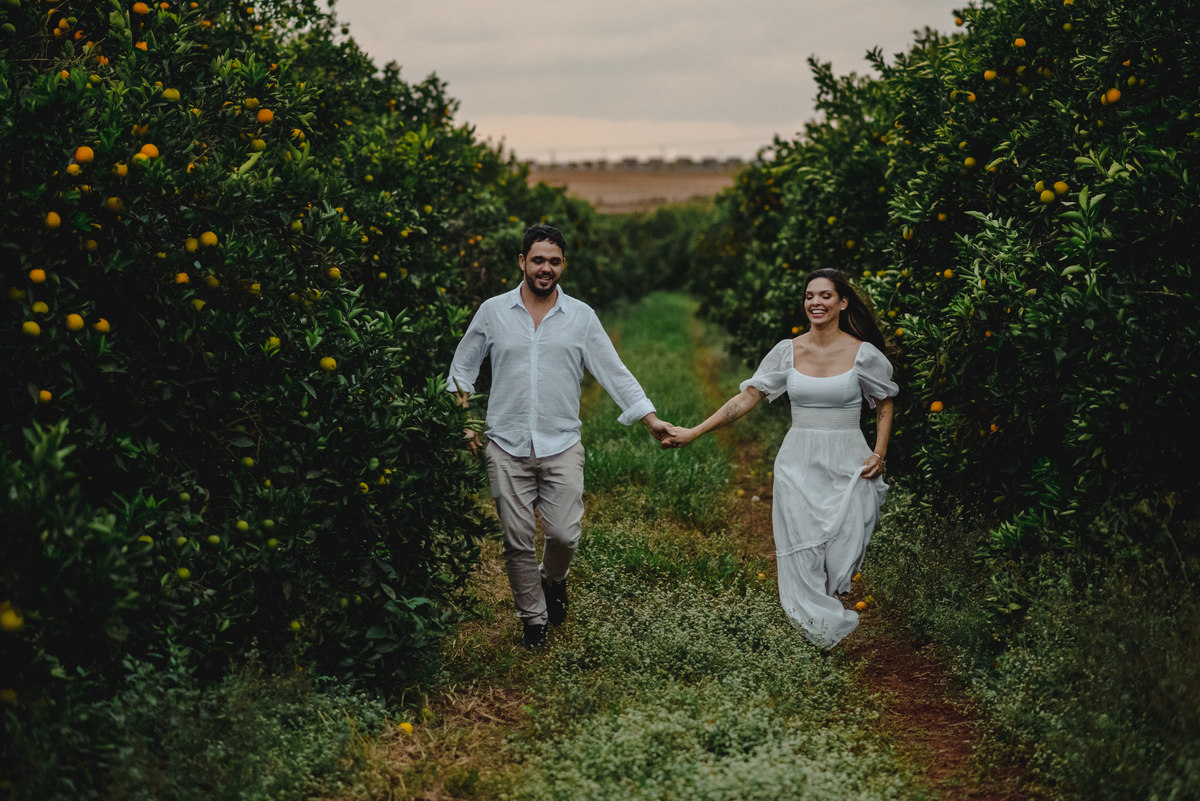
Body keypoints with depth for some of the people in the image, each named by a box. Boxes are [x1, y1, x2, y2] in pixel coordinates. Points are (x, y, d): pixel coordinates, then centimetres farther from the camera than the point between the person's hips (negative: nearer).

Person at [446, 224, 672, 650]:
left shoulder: (581, 316, 4)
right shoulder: (492, 311, 4)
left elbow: (614, 371, 4)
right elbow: (462, 368, 14)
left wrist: (650, 418, -3)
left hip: (562, 446, 0)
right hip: (507, 445, 0)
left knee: (564, 534, -7)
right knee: (518, 542, 2)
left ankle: (554, 579, 26)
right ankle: (533, 619, 19)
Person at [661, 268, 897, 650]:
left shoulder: (864, 354, -4)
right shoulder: (788, 351, 1)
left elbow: (884, 406, 10)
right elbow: (747, 398, 2)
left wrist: (879, 454, -4)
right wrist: (693, 432, -4)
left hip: (847, 465, -2)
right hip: (799, 463, 2)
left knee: (844, 549, -7)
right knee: (802, 549, -2)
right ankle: (820, 628, 12)